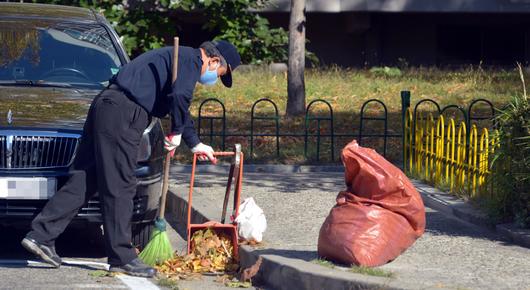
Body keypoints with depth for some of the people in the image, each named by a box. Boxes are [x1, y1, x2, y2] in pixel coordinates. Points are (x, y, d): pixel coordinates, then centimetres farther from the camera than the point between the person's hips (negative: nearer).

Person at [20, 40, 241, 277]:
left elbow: (179, 106, 41)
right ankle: (122, 258, -3)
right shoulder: (191, 59, -4)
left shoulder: (180, 56, 28)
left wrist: (195, 144, 47)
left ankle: (41, 235, 7)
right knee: (119, 187, -6)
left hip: (105, 106, 10)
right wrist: (177, 132, -6)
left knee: (83, 180, 9)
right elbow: (180, 97, -21)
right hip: (122, 113, -10)